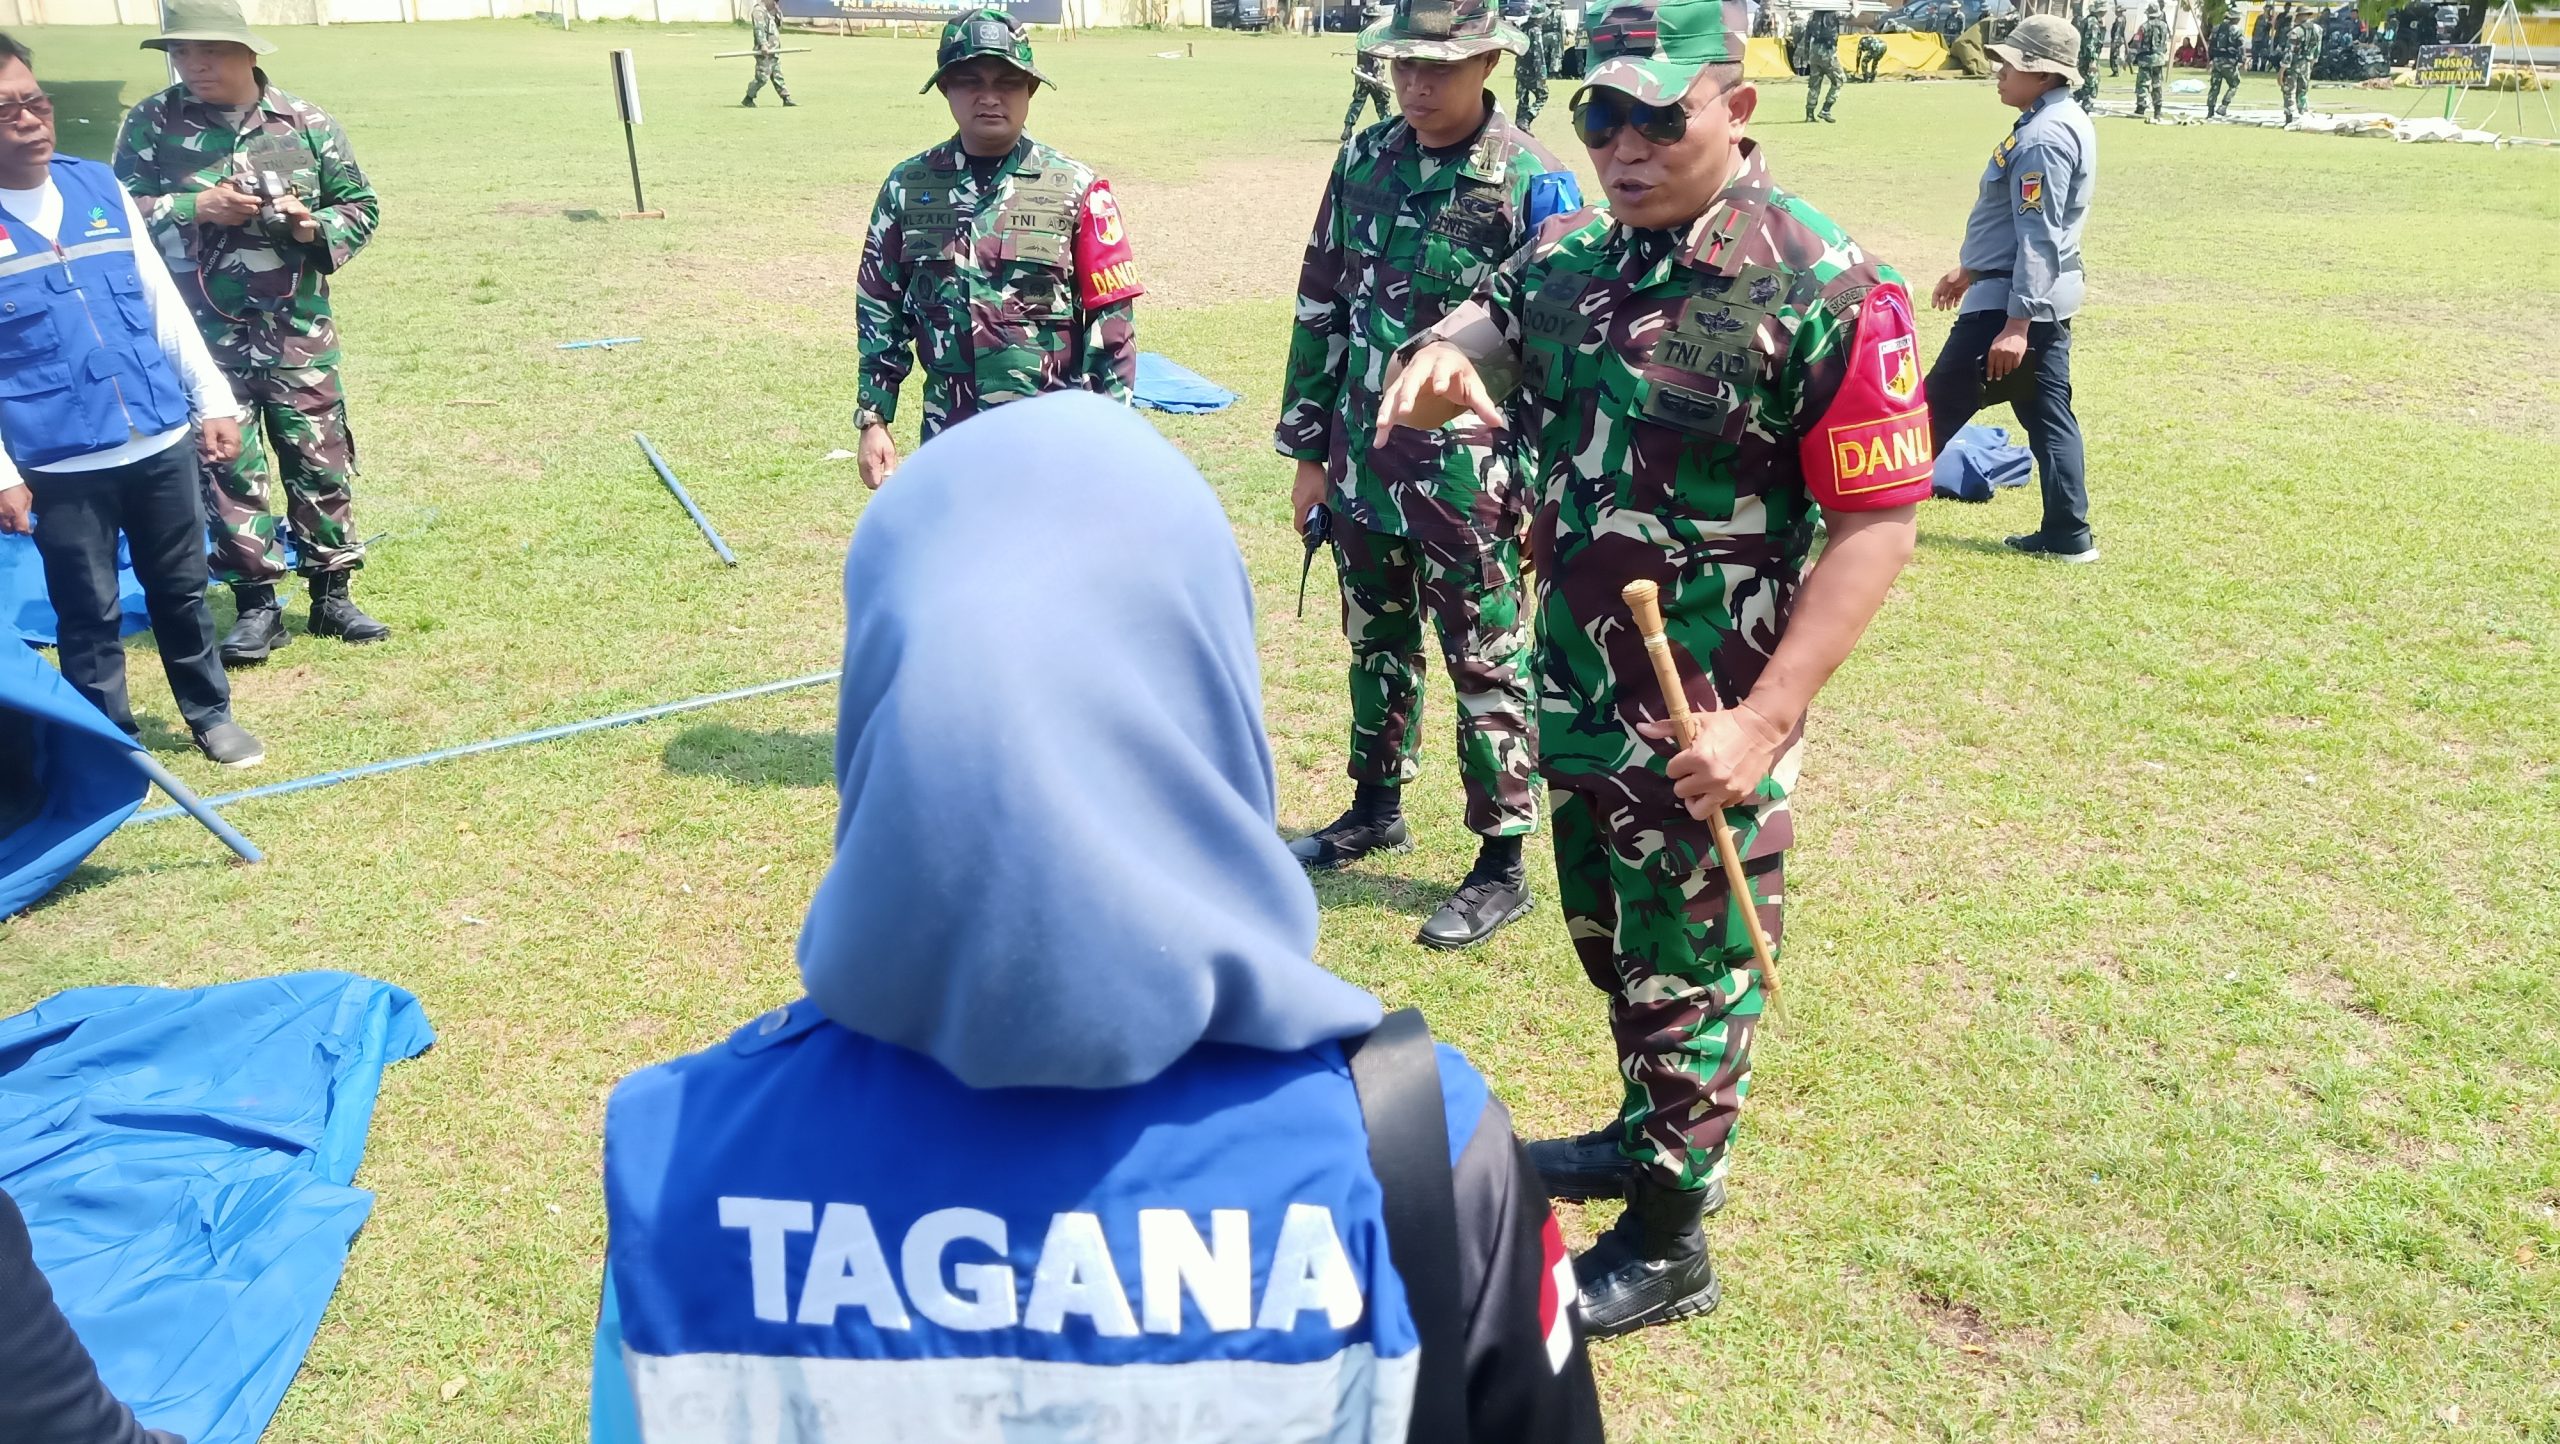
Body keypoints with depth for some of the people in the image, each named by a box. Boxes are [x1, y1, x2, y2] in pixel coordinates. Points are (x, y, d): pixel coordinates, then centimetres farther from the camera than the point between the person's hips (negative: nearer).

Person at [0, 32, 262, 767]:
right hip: (60, 464, -3)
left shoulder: (100, 186, 6)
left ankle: (211, 715, 32)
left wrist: (212, 398, 10)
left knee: (181, 590, 15)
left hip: (160, 442, 4)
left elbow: (162, 302, 12)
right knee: (88, 612, 7)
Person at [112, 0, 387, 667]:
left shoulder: (306, 124, -1)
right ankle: (257, 605, 14)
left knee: (322, 463, 6)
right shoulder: (150, 124, -1)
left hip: (298, 335, 0)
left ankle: (331, 597, 18)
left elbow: (361, 208, 5)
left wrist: (315, 227, -15)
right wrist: (196, 207, -16)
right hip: (203, 339, 0)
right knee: (226, 471, 4)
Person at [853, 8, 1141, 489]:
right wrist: (873, 420, 5)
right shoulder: (908, 187, 3)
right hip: (948, 435, 3)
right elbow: (880, 309, 9)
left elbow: (1112, 322, -4)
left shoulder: (1075, 189, -5)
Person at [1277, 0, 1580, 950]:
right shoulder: (1364, 163, 5)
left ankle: (1502, 866, 15)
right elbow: (1321, 310, 9)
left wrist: (1544, 482, -11)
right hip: (1364, 460, 5)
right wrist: (1308, 452, 9)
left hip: (1469, 471, -5)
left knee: (1486, 664, 4)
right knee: (1377, 645, 19)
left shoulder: (1532, 182, -11)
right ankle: (1376, 810, 38)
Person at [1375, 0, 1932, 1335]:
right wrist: (1437, 357, -16)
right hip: (1574, 698, 7)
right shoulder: (1569, 259, 3)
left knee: (1685, 976, 10)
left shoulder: (1824, 292, -17)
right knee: (1604, 942, 24)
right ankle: (1652, 1136, 49)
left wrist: (1764, 721, -24)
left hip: (1701, 729, -6)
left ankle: (1665, 1243, 30)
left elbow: (1877, 524, -18)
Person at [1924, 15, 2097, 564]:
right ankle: (2066, 535, 13)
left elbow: (2039, 238, -25)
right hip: (2050, 293, 10)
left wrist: (2017, 324, -27)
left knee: (1942, 403, 1)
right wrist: (1970, 268, 30)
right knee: (2048, 412, 11)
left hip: (2017, 295, -10)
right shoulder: (2059, 121, 13)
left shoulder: (2043, 137, -20)